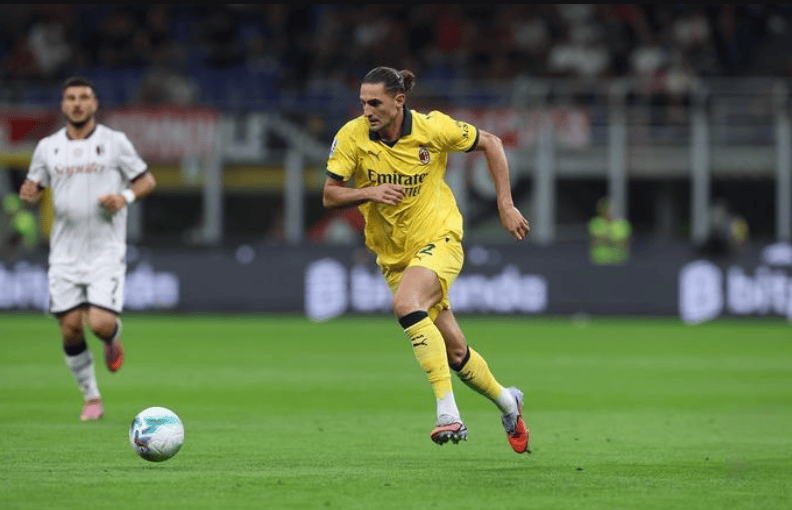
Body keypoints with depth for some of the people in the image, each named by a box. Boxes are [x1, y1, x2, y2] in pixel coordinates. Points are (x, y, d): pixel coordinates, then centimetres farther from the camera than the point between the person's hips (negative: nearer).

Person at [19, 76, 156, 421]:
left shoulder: (115, 142, 1)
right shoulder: (48, 147, 8)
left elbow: (147, 181, 7)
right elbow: (33, 188, 16)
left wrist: (126, 197, -13)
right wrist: (28, 193, -8)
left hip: (106, 250, -3)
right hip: (65, 253, 3)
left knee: (101, 324, -16)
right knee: (70, 329, -1)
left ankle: (113, 341, 22)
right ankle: (92, 399, 15)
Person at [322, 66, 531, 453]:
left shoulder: (433, 128, -13)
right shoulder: (352, 136, -9)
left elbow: (490, 144, 1)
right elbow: (329, 196, -6)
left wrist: (506, 206, -2)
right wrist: (369, 193, -26)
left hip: (439, 240, -4)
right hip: (393, 256, 4)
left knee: (406, 304, -34)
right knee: (455, 353, 7)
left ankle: (448, 412, -35)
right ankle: (505, 401, 37)